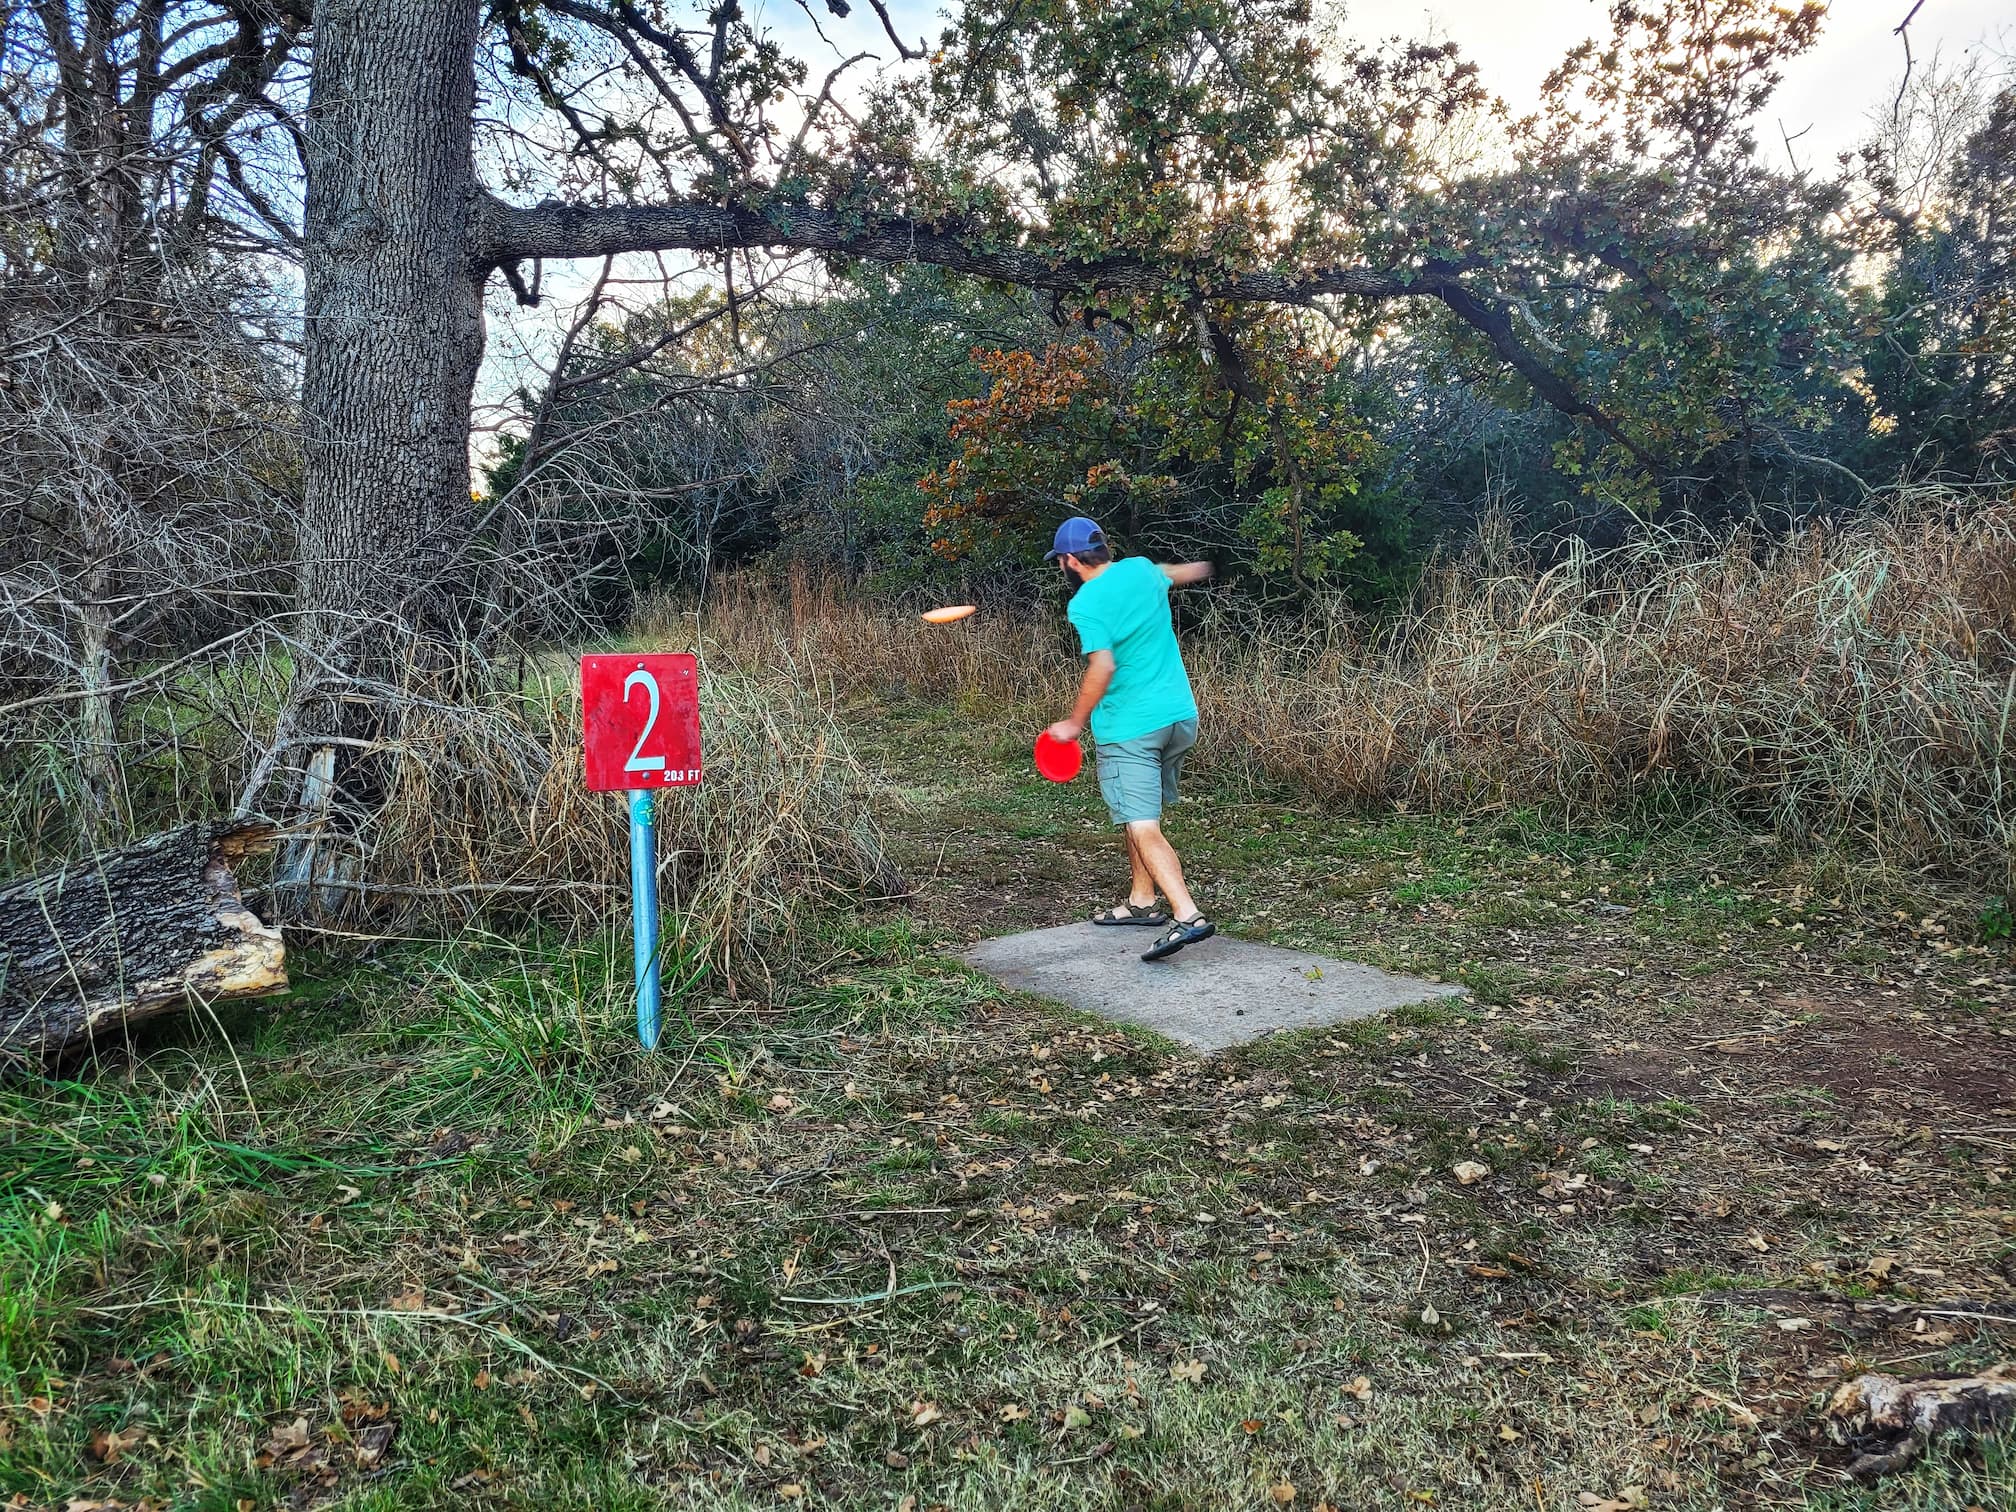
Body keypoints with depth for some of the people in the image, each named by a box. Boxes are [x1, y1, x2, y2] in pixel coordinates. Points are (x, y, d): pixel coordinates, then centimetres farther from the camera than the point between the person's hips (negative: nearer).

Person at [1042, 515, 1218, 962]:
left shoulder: (1086, 604, -14)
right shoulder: (1141, 569, 7)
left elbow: (1102, 667, -24)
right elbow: (1172, 576, 30)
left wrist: (1076, 722, -12)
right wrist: (1198, 568, 54)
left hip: (1128, 729, -8)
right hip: (1179, 717, 8)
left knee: (1143, 828, -9)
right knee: (1140, 815, 21)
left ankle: (1187, 915, -22)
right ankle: (1142, 902, 30)